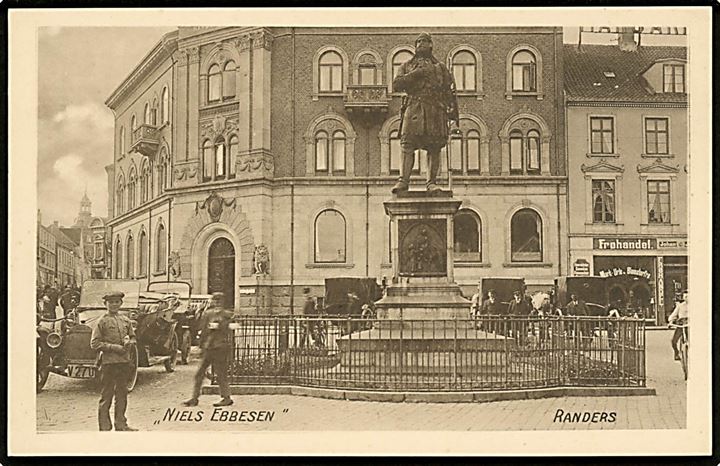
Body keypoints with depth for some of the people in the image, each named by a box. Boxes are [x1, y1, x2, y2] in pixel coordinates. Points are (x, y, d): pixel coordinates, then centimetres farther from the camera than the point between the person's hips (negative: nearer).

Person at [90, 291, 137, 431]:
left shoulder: (126, 320, 10)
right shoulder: (102, 321, -5)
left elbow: (132, 337, 21)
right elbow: (94, 343, -8)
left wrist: (129, 343, -3)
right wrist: (114, 348, -15)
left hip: (124, 361, 5)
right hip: (108, 362, -5)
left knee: (122, 394, 12)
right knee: (106, 396, -1)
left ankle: (121, 425, 21)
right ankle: (105, 427, 6)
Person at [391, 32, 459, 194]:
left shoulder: (440, 67, 21)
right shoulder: (406, 66, 20)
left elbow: (450, 91, 15)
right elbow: (396, 85, 4)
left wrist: (454, 112, 4)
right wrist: (416, 74, -6)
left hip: (435, 110, 0)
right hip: (414, 107, 0)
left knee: (434, 148, -6)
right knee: (407, 145, -12)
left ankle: (432, 182, -5)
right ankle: (403, 180, -15)